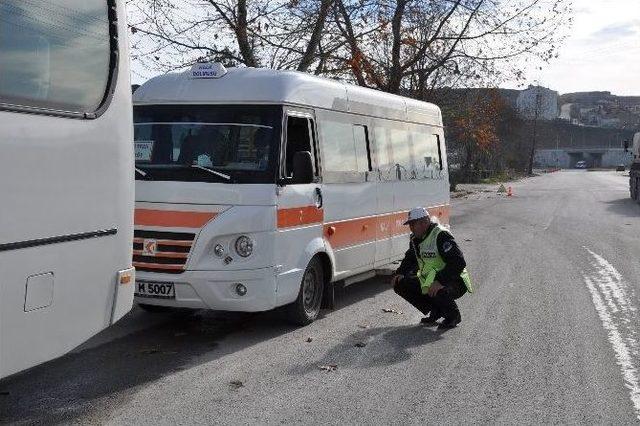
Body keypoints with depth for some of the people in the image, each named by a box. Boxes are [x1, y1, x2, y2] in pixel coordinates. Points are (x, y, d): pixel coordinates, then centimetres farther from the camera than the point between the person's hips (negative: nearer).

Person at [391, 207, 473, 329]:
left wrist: (439, 281, -37)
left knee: (438, 292, -40)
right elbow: (410, 258, 23)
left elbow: (459, 263, -30)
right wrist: (400, 273, 4)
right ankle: (436, 311, 10)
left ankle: (454, 316, -4)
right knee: (400, 285, -3)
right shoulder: (415, 238, 5)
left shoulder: (441, 235, -22)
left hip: (454, 281, -9)